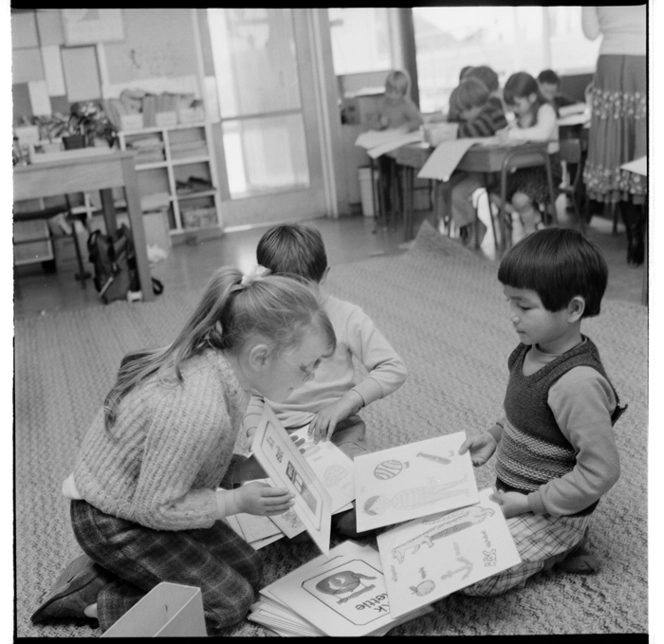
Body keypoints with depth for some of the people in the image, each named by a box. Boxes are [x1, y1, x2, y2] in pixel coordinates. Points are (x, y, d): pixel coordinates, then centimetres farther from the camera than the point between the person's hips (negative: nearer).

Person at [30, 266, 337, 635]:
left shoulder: (215, 359, -13)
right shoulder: (198, 411, -39)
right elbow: (153, 508, -26)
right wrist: (238, 502, -20)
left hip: (142, 497, 8)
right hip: (112, 525, -8)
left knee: (249, 569, 12)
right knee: (231, 602, -1)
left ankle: (102, 574, 15)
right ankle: (99, 601, 5)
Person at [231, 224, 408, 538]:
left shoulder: (345, 317, -3)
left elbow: (393, 368, -5)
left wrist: (345, 402, -16)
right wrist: (255, 430, -10)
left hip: (336, 431, -1)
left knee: (359, 519, -26)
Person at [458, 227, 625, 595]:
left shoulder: (578, 382, -31)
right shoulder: (532, 352, -3)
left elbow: (600, 472, -28)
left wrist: (529, 503, -21)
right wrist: (494, 435, 2)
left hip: (552, 513, -9)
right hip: (511, 493, 9)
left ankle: (562, 548, 4)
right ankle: (557, 544, 14)